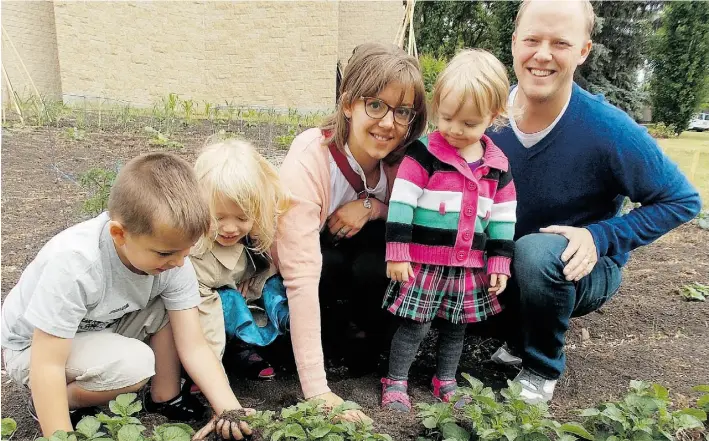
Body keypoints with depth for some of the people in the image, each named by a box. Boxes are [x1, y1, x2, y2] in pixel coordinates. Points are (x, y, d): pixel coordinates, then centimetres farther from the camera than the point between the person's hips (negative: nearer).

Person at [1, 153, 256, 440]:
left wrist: (230, 410, -30)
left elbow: (194, 346, -20)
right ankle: (54, 402, -2)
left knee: (171, 305, -17)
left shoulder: (171, 255, -21)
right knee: (134, 364, -30)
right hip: (32, 348, -5)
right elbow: (48, 365, -32)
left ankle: (165, 397, 2)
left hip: (105, 331, 5)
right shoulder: (73, 263, -37)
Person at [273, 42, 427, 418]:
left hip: (365, 246, 3)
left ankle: (362, 329, 3)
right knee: (331, 265, -33)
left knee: (374, 267, -29)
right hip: (317, 254, -2)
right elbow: (302, 277, -41)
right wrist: (318, 392, -45)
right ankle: (332, 325, -1)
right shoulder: (307, 161, -35)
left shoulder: (405, 154, -21)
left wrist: (371, 207, -27)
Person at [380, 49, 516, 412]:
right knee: (414, 325, 3)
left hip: (470, 266, 5)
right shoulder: (424, 153, -11)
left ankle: (446, 381, 37)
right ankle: (395, 383, 22)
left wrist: (499, 263, 6)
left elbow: (503, 217, 9)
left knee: (456, 327, 17)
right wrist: (397, 253, -15)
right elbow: (401, 204, -13)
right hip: (424, 261, -4)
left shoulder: (498, 165, 3)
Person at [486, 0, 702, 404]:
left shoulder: (609, 130, -22)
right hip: (502, 265, 4)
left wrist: (599, 237, -24)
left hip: (584, 269, -4)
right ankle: (519, 335, 12)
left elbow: (683, 201, -11)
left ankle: (542, 370, -5)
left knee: (536, 250, -36)